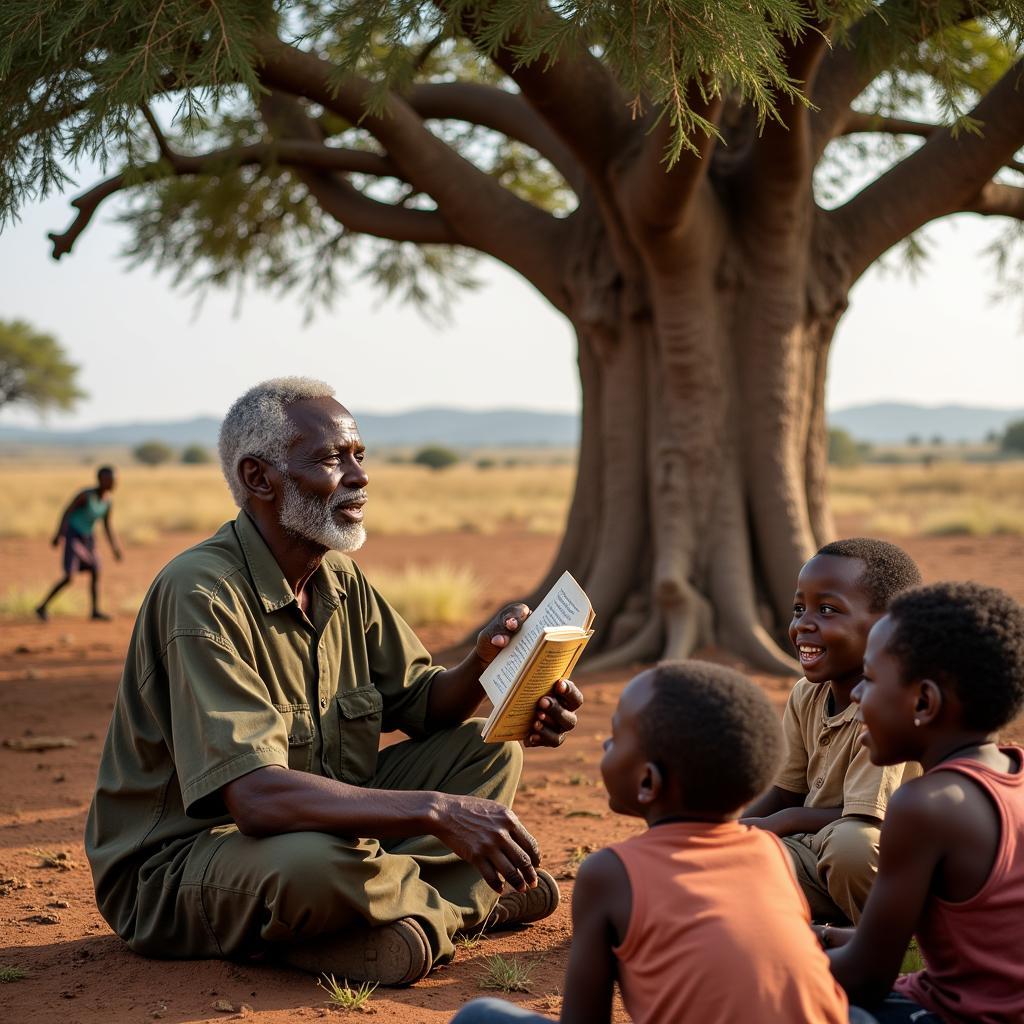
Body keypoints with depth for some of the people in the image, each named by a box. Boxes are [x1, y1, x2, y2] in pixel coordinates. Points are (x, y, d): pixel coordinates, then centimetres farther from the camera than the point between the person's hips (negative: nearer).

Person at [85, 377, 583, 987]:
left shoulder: (341, 580, 5)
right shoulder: (202, 593, -24)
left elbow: (422, 703, 8)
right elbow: (254, 796, -34)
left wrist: (484, 661, -15)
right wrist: (437, 811, -36)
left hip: (324, 828, 9)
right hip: (174, 874, -8)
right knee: (317, 859, -39)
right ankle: (463, 901, -6)